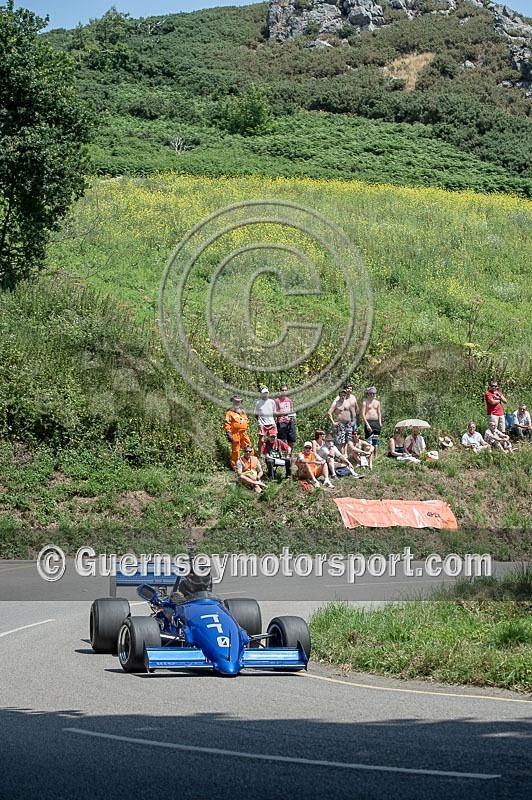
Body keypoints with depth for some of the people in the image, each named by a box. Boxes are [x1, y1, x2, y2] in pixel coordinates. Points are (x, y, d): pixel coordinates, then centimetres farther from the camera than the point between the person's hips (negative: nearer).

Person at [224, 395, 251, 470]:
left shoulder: (243, 412, 18)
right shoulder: (230, 412, -3)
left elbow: (247, 421, 28)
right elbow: (226, 423, -9)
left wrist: (246, 429, 22)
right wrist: (228, 433, -15)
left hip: (244, 433, 6)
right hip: (235, 434, -6)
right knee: (235, 450, -1)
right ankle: (235, 466, 6)